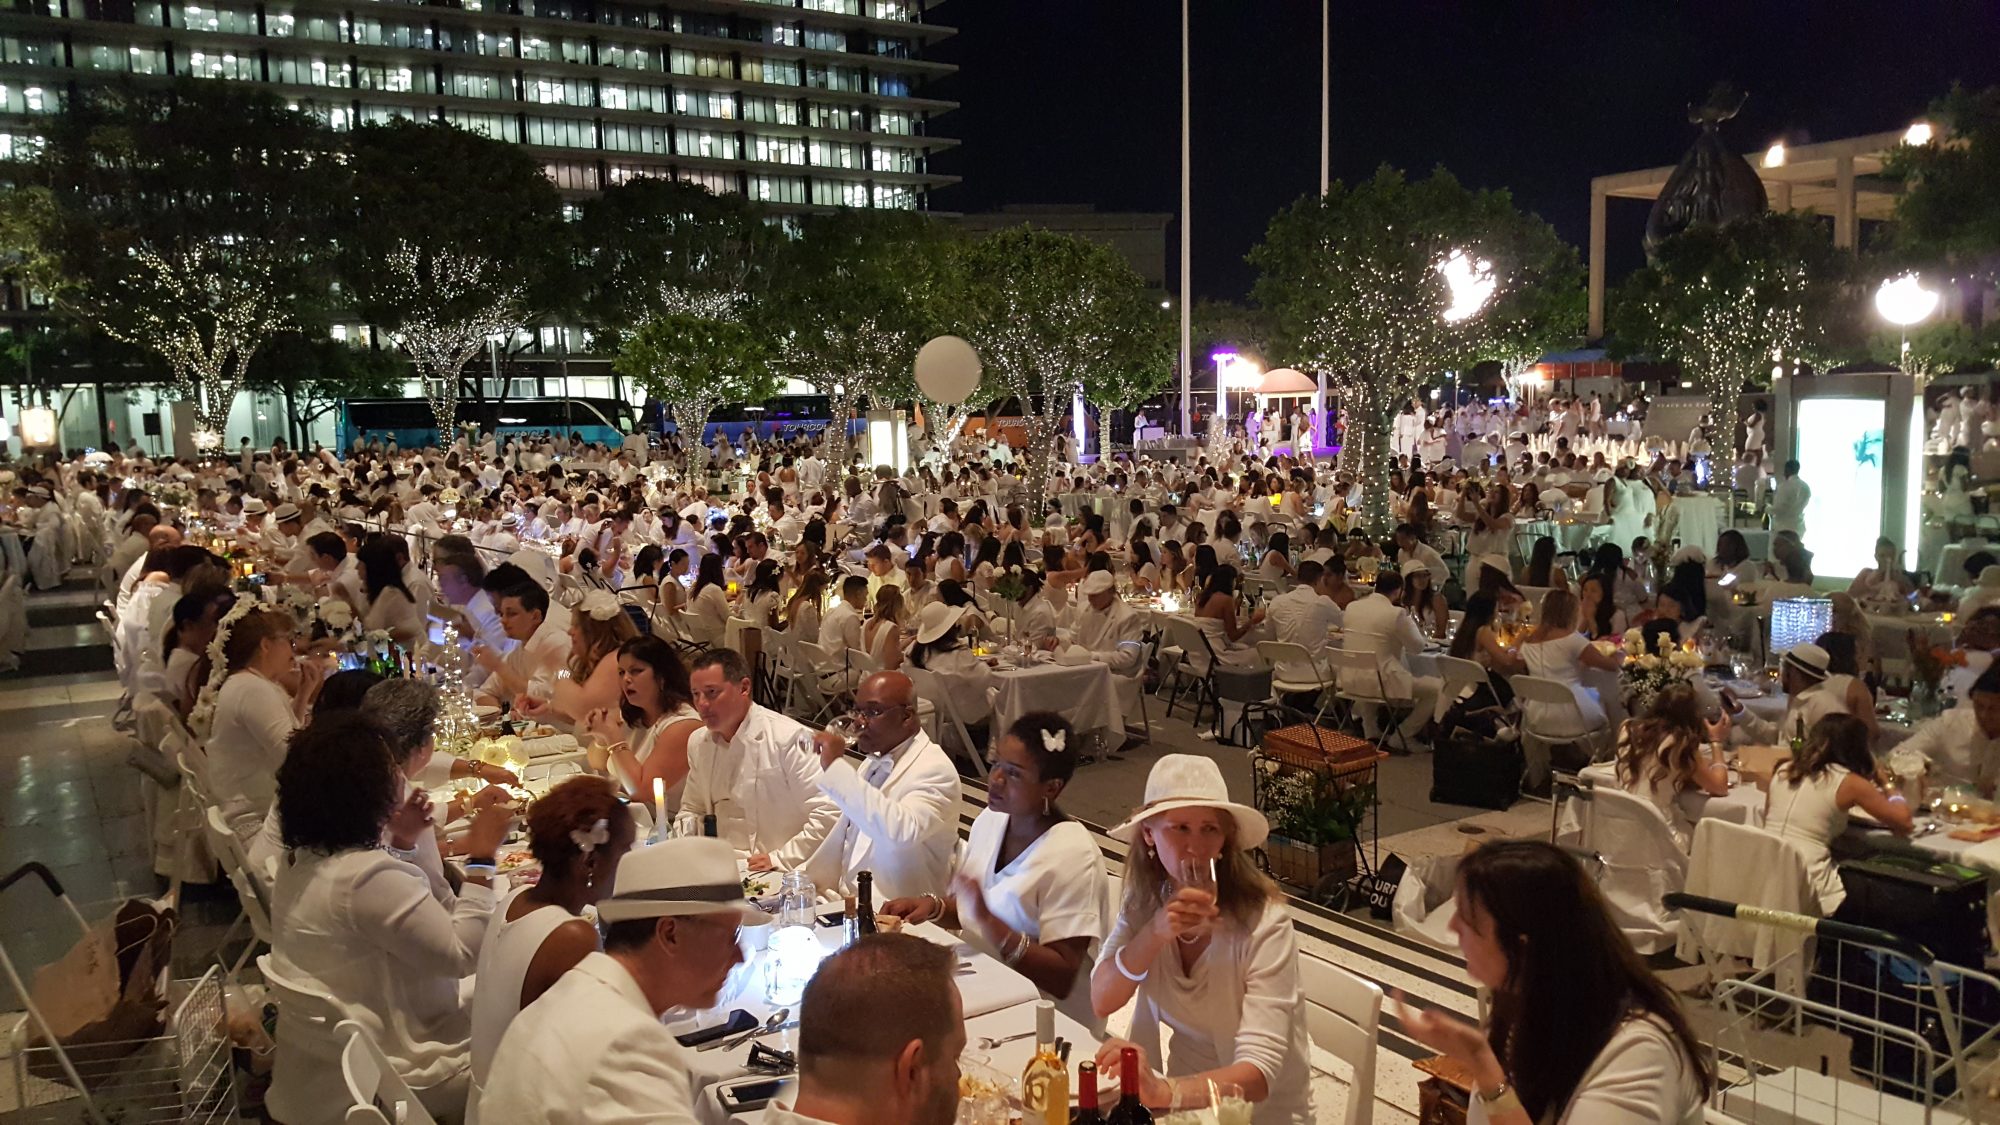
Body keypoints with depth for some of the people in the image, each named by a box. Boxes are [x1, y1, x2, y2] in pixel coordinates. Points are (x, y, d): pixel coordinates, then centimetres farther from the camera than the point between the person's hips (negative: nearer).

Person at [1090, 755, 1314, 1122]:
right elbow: (1101, 1003, -10)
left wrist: (1164, 1091, -44)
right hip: (1185, 1095, 4)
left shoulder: (1264, 924, -22)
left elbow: (1258, 1072, -28)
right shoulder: (1145, 900, -5)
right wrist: (1155, 931, -24)